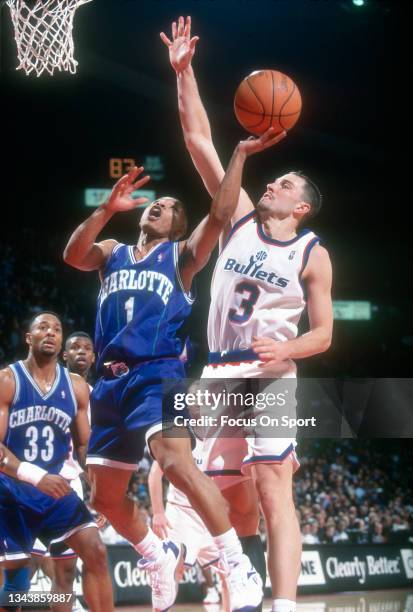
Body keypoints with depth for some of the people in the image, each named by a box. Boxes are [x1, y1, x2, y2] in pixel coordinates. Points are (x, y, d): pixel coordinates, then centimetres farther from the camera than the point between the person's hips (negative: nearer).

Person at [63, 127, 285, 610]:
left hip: (159, 375, -5)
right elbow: (72, 255, -1)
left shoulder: (182, 256, 12)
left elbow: (220, 215, -6)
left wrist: (240, 154, -11)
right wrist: (108, 209, -13)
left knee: (175, 460, -32)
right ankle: (160, 558, 37)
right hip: (111, 381, 5)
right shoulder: (112, 253, 21)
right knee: (105, 497, 10)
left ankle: (240, 567, -30)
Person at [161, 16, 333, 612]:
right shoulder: (240, 217, 9)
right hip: (219, 374, 4)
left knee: (273, 489, -18)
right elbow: (200, 141, 6)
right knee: (233, 496, 6)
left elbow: (323, 334, 2)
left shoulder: (313, 254, 1)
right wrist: (184, 72, 0)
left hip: (269, 375, -4)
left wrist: (287, 348, -19)